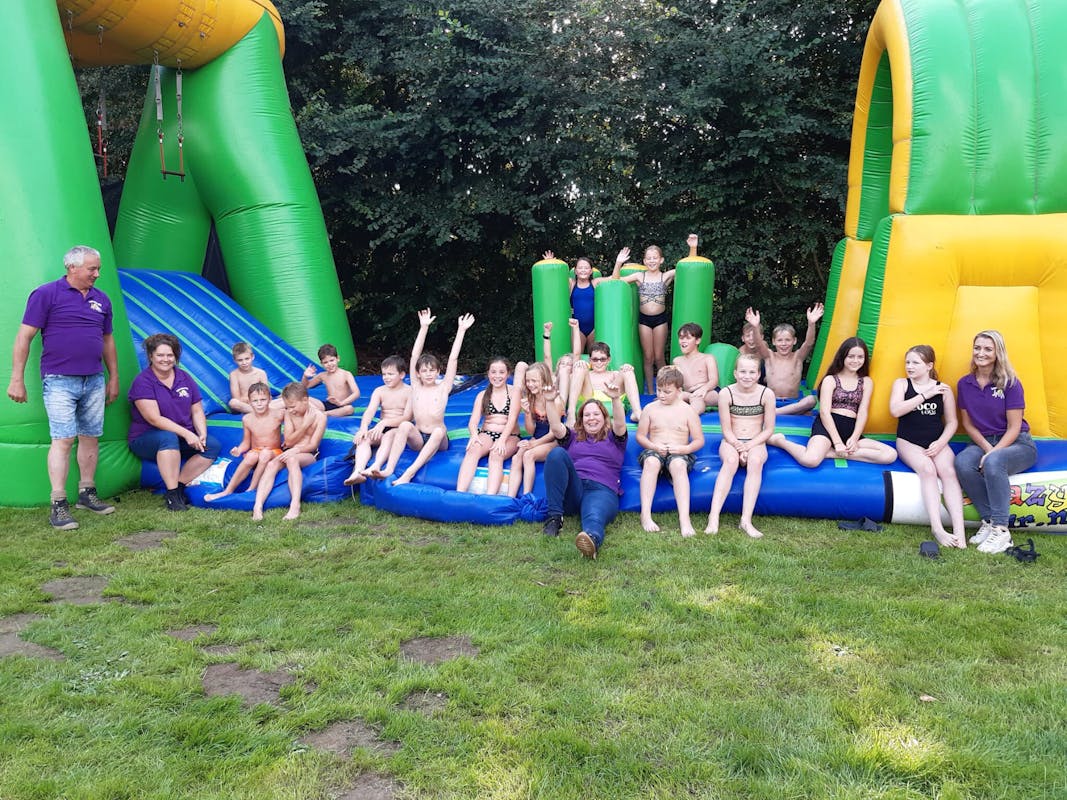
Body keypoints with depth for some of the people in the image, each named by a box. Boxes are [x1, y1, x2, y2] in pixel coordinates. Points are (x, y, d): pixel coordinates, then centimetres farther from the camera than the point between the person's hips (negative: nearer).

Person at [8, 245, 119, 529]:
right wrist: (17, 378, -8)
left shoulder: (101, 299, 13)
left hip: (94, 381, 5)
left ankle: (87, 494, 21)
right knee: (63, 439, -9)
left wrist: (114, 377, 21)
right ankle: (58, 506, -4)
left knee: (91, 437, 9)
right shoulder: (46, 294, -4)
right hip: (59, 381, -5)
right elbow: (24, 337, -5)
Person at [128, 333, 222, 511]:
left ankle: (179, 486, -14)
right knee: (168, 437, -39)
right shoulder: (143, 381, -11)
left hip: (183, 437, 6)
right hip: (145, 439, -6)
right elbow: (154, 418, -20)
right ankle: (172, 495, -31)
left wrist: (202, 434, -13)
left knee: (213, 445, -17)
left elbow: (197, 411, 6)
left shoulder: (184, 378, 7)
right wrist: (186, 434, -26)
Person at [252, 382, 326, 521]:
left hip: (307, 454, -4)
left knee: (292, 459, -38)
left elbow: (313, 445, -10)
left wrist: (296, 450, -28)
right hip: (288, 452, 4)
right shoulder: (288, 413, 5)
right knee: (271, 464, -29)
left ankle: (295, 505, -47)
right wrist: (305, 425, -10)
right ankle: (257, 506, -43)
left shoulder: (319, 416, -5)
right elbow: (288, 441, -1)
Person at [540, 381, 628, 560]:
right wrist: (550, 402, -8)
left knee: (594, 517, -37)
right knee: (557, 453, -24)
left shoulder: (613, 438, 24)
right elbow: (555, 427, 8)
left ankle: (592, 539, -77)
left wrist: (616, 399, -17)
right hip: (572, 489, 2)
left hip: (602, 490, -2)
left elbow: (620, 424, 2)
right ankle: (555, 517, -28)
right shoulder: (573, 437, 28)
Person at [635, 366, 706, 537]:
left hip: (679, 454, -1)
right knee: (651, 461, -37)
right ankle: (645, 515, -42)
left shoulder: (687, 410, 5)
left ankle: (684, 518, -48)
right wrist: (654, 446, -9)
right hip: (654, 451, 1)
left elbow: (699, 440, 5)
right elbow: (640, 436, 11)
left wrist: (684, 448, -15)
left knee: (678, 464, -38)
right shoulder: (650, 408, 10)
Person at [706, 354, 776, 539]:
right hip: (731, 442, -1)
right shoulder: (726, 393, -5)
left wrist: (749, 446, -14)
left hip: (756, 442, 1)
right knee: (731, 460, -34)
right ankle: (713, 517, -40)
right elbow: (727, 430, -3)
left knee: (755, 460, -33)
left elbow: (769, 429, 0)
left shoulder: (766, 394, -3)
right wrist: (738, 447, -18)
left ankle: (746, 519, -37)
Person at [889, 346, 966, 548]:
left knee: (948, 471, -28)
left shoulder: (943, 389, 7)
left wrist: (940, 443, -7)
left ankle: (959, 531, -37)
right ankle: (937, 529, -41)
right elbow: (895, 410, -13)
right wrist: (925, 395, -12)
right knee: (927, 469, -31)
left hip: (937, 443, 2)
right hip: (909, 443, -1)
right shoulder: (901, 384, 5)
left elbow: (951, 422, 10)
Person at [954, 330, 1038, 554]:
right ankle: (989, 521, -19)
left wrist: (993, 452, -22)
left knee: (993, 462, -38)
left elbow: (1014, 428, -10)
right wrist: (987, 449, -9)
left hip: (1016, 444, -4)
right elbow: (967, 424, 6)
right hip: (982, 443, 4)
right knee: (962, 463, -31)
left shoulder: (1010, 383, -9)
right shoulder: (965, 384, 3)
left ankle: (1001, 531, -30)